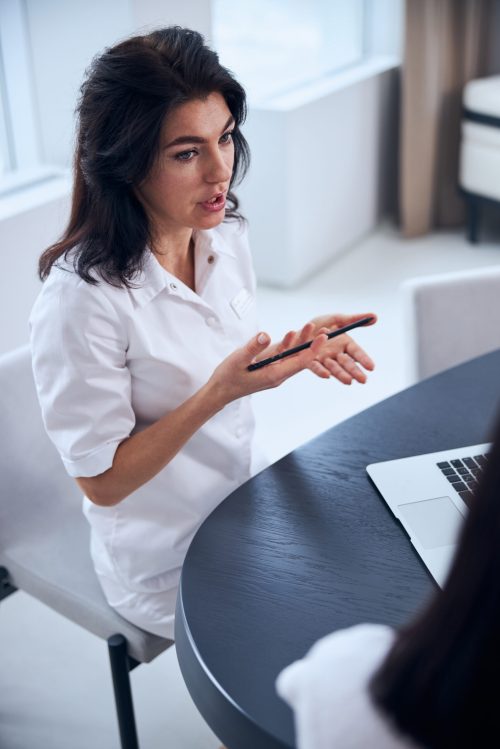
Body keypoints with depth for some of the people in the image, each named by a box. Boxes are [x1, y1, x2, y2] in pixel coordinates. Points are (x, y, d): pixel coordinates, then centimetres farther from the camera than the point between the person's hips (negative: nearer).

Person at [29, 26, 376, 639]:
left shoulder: (224, 233, -7)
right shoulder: (80, 299, -28)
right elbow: (102, 480, -21)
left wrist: (298, 348, -13)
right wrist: (218, 393, -32)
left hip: (248, 506, 6)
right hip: (171, 571, -6)